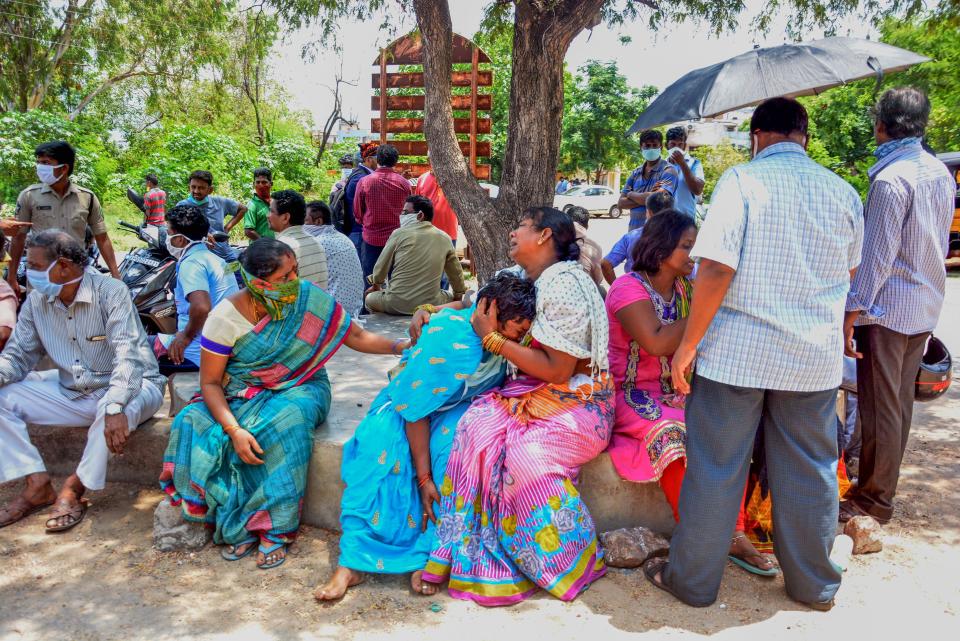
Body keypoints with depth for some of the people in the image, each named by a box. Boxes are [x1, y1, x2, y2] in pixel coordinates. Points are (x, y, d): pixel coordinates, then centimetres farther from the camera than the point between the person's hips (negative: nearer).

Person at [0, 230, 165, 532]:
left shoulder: (111, 292, -21)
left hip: (132, 384, -6)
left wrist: (114, 408, -46)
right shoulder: (36, 301, -2)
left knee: (115, 410, -39)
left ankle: (75, 488, -14)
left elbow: (127, 354, -31)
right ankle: (38, 485, -7)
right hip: (72, 391, 6)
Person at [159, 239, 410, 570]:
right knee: (194, 426, -28)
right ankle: (239, 527, -14)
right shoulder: (226, 316, -13)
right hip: (240, 394, 1)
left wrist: (399, 345, -21)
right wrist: (234, 429, -28)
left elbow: (357, 337, -3)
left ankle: (275, 530, -22)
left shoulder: (311, 299, -10)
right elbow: (210, 382, -12)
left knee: (287, 421, -36)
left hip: (298, 390, -1)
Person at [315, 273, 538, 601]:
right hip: (410, 403, -3)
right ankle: (351, 563, -22)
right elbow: (415, 412, -27)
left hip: (458, 408, 3)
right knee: (378, 450, -31)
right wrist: (424, 477, -27)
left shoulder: (501, 336, -14)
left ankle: (428, 556, -24)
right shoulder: (444, 343, -32)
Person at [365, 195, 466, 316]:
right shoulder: (444, 238, 1)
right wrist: (459, 294, 30)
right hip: (430, 304, 2)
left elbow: (381, 267, 4)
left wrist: (376, 284, 25)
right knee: (450, 297, 31)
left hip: (396, 304, -2)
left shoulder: (399, 234, -5)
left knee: (369, 298, 26)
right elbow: (456, 272, 12)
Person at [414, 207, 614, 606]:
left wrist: (493, 339, -16)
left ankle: (572, 561, -8)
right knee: (478, 426, -21)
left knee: (526, 452, -32)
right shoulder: (518, 278, 9)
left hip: (577, 402, -7)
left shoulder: (565, 286, -17)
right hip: (531, 393, 7)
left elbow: (558, 369, -21)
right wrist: (427, 312, 7)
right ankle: (457, 550, -14)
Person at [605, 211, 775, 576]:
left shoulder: (685, 287, 12)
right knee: (675, 436, -31)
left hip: (677, 391, 7)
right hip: (633, 394, -7)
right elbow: (657, 344, -24)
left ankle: (733, 534, -13)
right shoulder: (629, 288, -11)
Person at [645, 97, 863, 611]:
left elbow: (717, 265, -19)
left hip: (736, 352, -4)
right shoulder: (844, 192, 6)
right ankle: (813, 585, 32)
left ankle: (693, 580, 21)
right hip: (815, 357, 4)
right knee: (809, 470, 16)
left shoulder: (741, 179, -8)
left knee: (716, 468, 7)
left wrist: (688, 343, -12)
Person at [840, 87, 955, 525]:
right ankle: (885, 486, 29)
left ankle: (873, 501, 11)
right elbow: (941, 244, 15)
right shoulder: (940, 173, 8)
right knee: (900, 404, 16)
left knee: (880, 408, 1)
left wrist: (851, 312, -16)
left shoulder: (890, 180, -18)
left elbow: (876, 256, -20)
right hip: (926, 307, 8)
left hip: (887, 308, -8)